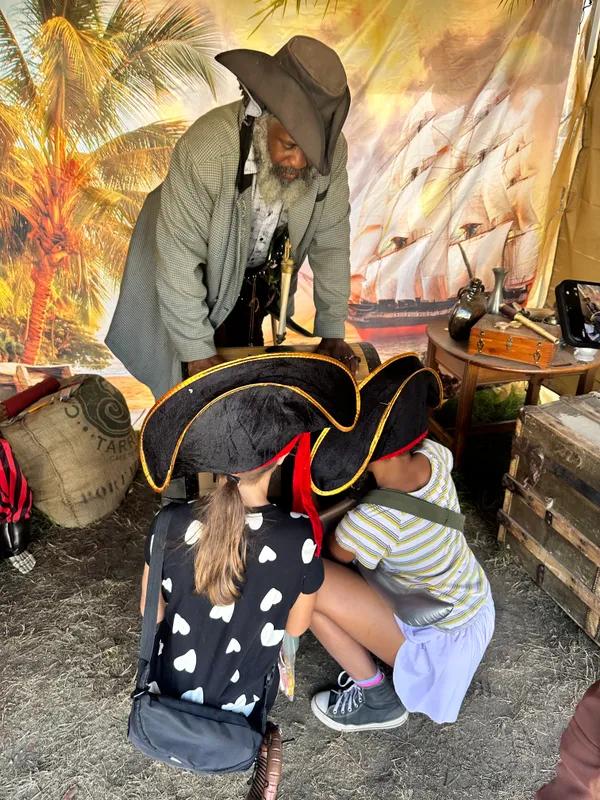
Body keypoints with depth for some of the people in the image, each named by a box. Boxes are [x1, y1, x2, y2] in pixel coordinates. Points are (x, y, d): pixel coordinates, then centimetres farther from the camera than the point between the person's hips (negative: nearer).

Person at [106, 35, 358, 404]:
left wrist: (332, 331, -7)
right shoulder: (205, 152, -36)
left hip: (259, 273, 4)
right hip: (198, 277, -3)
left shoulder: (331, 151, -23)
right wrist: (198, 351, -24)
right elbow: (179, 261, -29)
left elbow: (330, 242, -11)